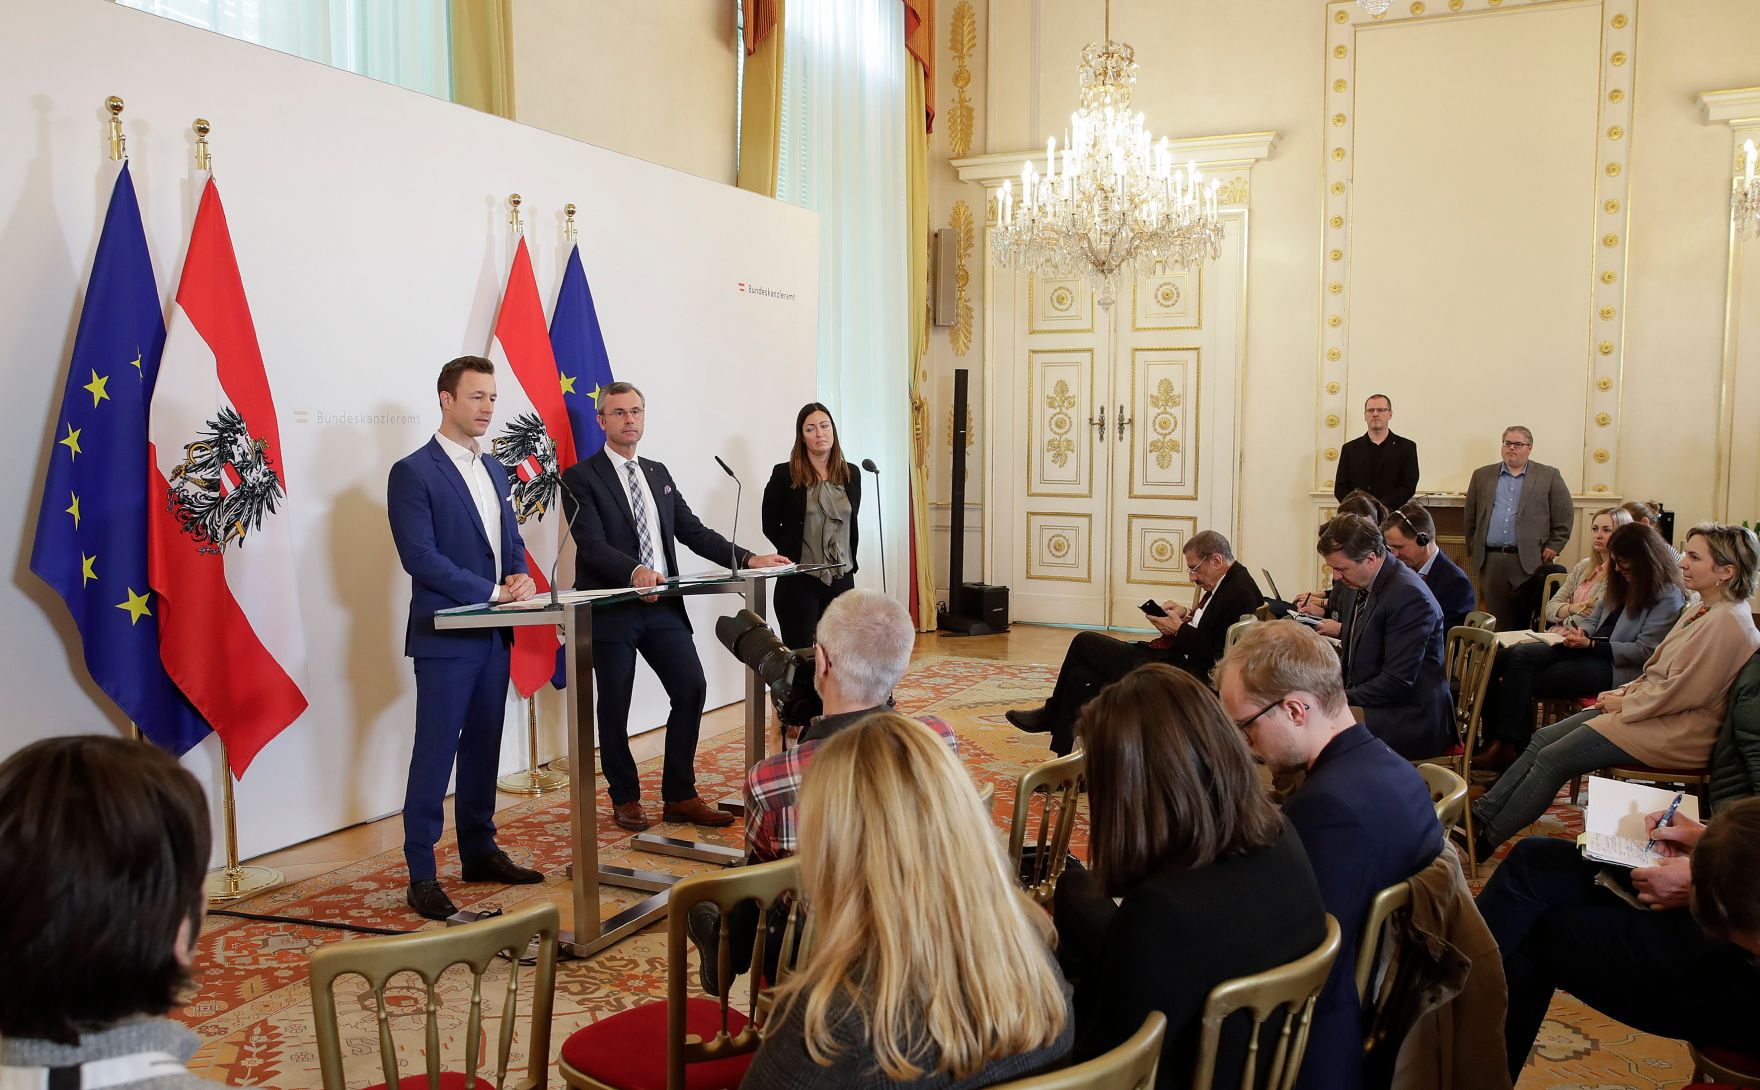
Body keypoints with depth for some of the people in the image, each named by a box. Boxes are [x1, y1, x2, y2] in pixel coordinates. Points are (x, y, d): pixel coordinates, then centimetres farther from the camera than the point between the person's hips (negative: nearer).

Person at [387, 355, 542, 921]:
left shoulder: (494, 469, 14)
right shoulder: (413, 473, -9)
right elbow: (420, 557, -16)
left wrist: (521, 577, -4)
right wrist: (494, 591, -18)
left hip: (494, 634, 7)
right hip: (445, 636, -7)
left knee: (483, 748, 14)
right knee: (434, 755, -3)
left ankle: (479, 852, 25)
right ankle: (421, 875, 4)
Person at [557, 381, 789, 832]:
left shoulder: (658, 474, 16)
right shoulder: (581, 478, -4)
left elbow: (693, 531, 13)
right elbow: (592, 544, -16)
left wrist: (748, 558, 1)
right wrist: (635, 571, -34)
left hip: (663, 606, 5)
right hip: (611, 607, -5)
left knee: (691, 689, -1)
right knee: (615, 706, 4)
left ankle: (679, 797, 11)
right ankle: (625, 799, 22)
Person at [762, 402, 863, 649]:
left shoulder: (851, 475, 9)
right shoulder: (785, 475, -4)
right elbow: (770, 526, 3)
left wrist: (850, 562, 10)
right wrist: (794, 554, -1)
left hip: (842, 579, 4)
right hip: (799, 581, -4)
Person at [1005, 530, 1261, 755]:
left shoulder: (1240, 591, -18)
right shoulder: (1226, 583, 12)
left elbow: (1220, 652, -22)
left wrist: (1179, 629, -16)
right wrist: (1187, 615, 4)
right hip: (1173, 658, 11)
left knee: (1084, 642, -4)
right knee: (1080, 676, 5)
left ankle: (1051, 715, 18)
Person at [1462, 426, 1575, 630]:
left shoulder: (1549, 476, 7)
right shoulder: (1482, 476, 14)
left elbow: (1564, 516, 6)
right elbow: (1470, 516, 16)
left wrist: (1554, 547, 0)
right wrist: (1472, 549, 12)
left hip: (1530, 561, -2)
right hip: (1490, 561, 2)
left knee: (1527, 623, -3)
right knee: (1498, 622, 2)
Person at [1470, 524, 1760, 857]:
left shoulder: (1728, 623, -20)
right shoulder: (1701, 611, 13)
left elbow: (1680, 692, -23)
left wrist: (1625, 703, -11)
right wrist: (1626, 691, 5)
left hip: (1676, 732, -10)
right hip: (1653, 710, 10)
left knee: (1552, 759, -12)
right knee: (1543, 738, 1)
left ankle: (1487, 840, -1)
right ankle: (1481, 813, 1)